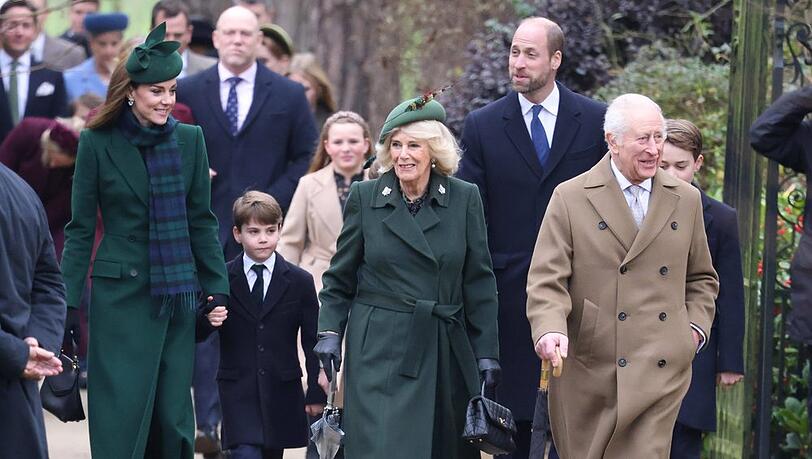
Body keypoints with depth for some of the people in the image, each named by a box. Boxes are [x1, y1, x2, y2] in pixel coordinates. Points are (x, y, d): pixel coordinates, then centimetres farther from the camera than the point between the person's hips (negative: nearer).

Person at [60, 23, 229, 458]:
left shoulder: (189, 140, 4)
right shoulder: (97, 143, -4)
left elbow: (201, 221, 10)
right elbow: (81, 228, -1)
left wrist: (217, 288, 6)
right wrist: (67, 302, -5)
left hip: (177, 292, 3)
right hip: (121, 293, -3)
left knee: (173, 413, 6)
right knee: (123, 413, -3)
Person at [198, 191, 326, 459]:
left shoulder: (300, 281, 3)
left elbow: (313, 342, 5)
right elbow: (197, 334, 4)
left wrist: (316, 394, 3)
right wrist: (208, 320, -19)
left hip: (282, 390, 2)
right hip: (238, 390, -2)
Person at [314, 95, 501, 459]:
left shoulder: (464, 199, 3)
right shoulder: (364, 197, 2)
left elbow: (479, 282, 5)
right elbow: (340, 278, 8)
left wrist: (487, 353, 2)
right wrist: (330, 332, -3)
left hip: (446, 353, 2)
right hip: (380, 351, -2)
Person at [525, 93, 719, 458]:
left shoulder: (686, 200, 12)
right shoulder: (570, 198, 1)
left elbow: (701, 278, 23)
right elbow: (546, 280, -5)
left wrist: (696, 327, 6)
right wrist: (549, 329, -23)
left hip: (661, 371, 2)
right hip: (587, 372, -1)